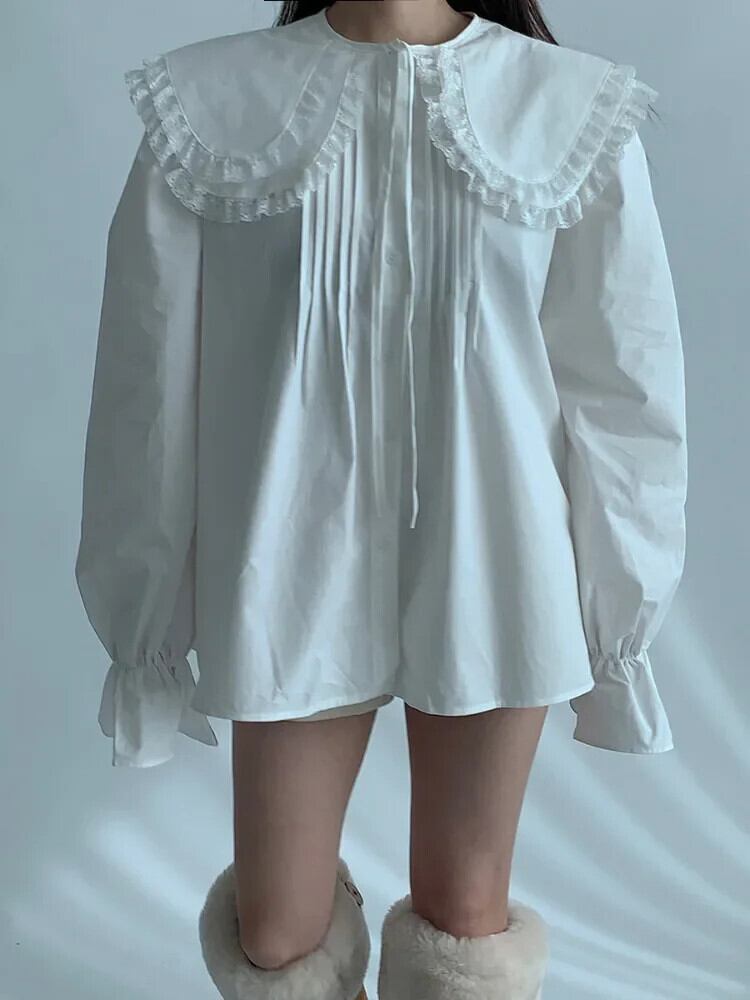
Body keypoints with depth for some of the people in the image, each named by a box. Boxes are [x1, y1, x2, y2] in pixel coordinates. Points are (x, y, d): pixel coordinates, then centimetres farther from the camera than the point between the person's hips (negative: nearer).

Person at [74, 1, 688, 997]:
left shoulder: (573, 112, -3)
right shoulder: (211, 103, -3)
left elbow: (620, 385, 0)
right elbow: (152, 379, 0)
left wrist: (619, 617, 4)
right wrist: (142, 619, 3)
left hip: (493, 567, 0)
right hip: (301, 571, 1)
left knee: (467, 914, 13)